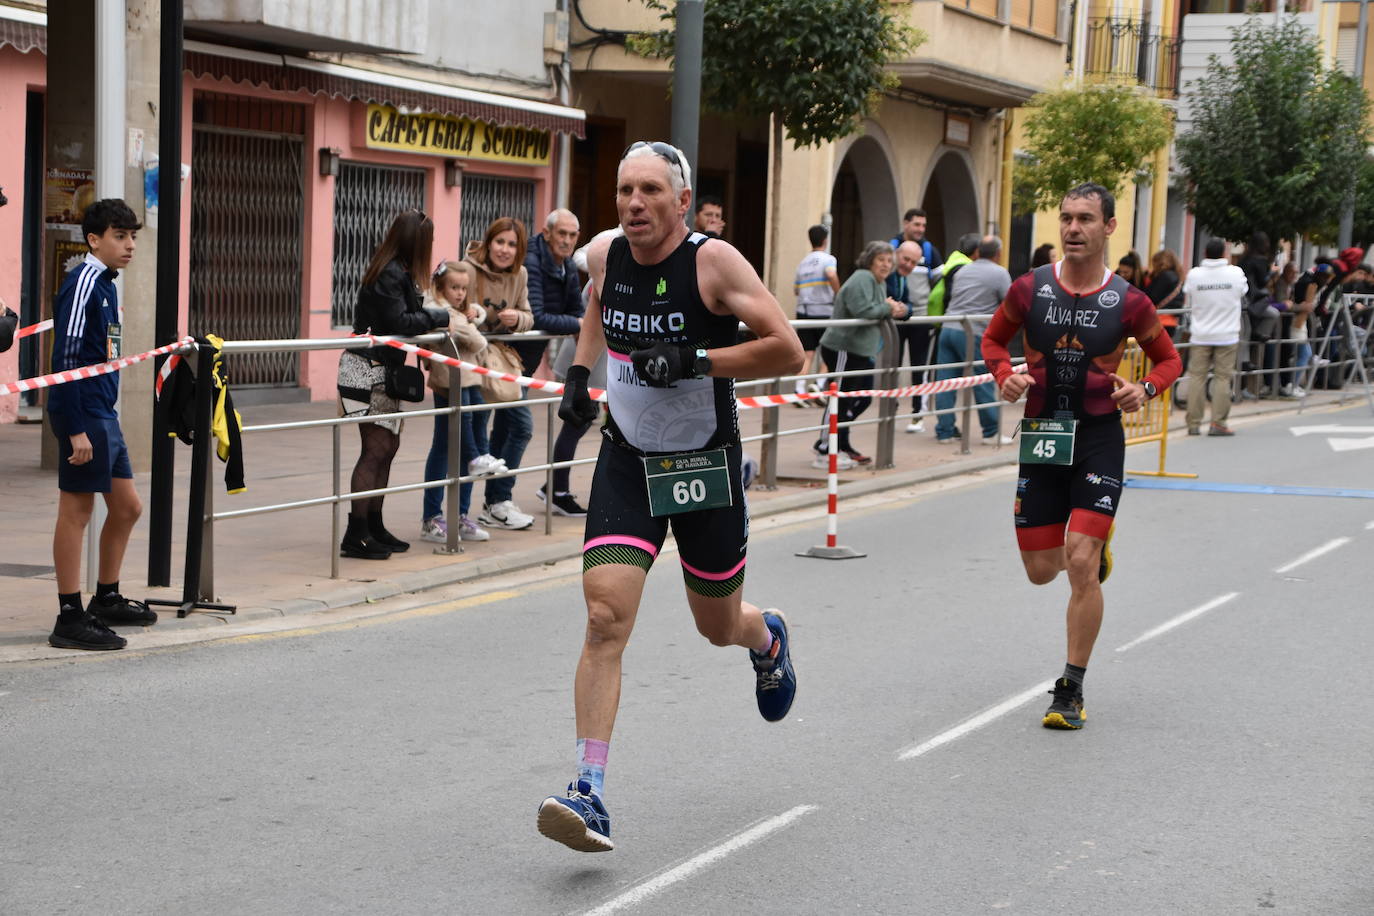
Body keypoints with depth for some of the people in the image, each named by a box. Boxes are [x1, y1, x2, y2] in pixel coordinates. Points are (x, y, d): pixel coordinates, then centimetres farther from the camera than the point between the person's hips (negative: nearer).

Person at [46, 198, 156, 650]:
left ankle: (107, 600, 29)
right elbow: (67, 359, -19)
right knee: (76, 510, -5)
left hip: (104, 415, 10)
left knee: (126, 507, 16)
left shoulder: (105, 283, 15)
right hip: (83, 413, -10)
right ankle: (70, 619, -1)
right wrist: (76, 429, -22)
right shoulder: (84, 282, -14)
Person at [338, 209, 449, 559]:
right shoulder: (391, 274, -17)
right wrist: (440, 316, -12)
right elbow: (400, 323, -22)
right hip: (367, 369, -10)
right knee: (376, 448, -9)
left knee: (388, 445, 13)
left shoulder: (396, 271, 13)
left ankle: (373, 526, 21)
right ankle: (356, 535, -7)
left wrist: (433, 318, 1)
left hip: (382, 370, 10)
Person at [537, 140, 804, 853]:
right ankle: (590, 794, -17)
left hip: (705, 465, -2)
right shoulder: (605, 256, -3)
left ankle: (768, 640, 55)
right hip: (626, 461, 2)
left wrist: (696, 360, -25)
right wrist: (579, 373, 10)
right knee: (605, 618, -16)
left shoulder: (714, 261, -17)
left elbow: (788, 351, -18)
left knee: (719, 626, 15)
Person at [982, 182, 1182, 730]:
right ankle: (1097, 544, 46)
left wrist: (1145, 389, -12)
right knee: (1041, 571, 8)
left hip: (1099, 437, -3)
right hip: (1041, 435, 3)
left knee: (1081, 564, -13)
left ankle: (1071, 690, 0)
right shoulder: (1029, 289, -2)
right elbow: (994, 338, 14)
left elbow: (1168, 358, 9)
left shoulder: (1127, 302, -6)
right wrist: (1004, 375, -6)